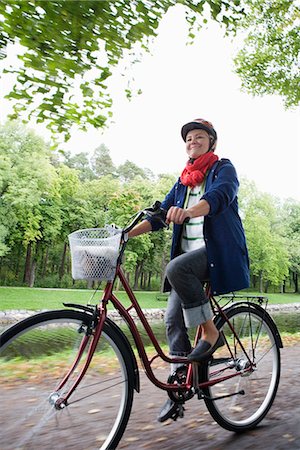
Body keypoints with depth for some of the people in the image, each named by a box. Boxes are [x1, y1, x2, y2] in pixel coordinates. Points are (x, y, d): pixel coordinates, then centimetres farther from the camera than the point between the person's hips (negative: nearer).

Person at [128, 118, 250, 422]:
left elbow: (218, 196, -21)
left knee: (176, 268, -34)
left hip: (219, 251, -6)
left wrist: (187, 211, -43)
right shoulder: (183, 181, 20)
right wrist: (126, 233, -3)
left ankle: (210, 332, -15)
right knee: (173, 318, -4)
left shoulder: (223, 169, 2)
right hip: (188, 254, 6)